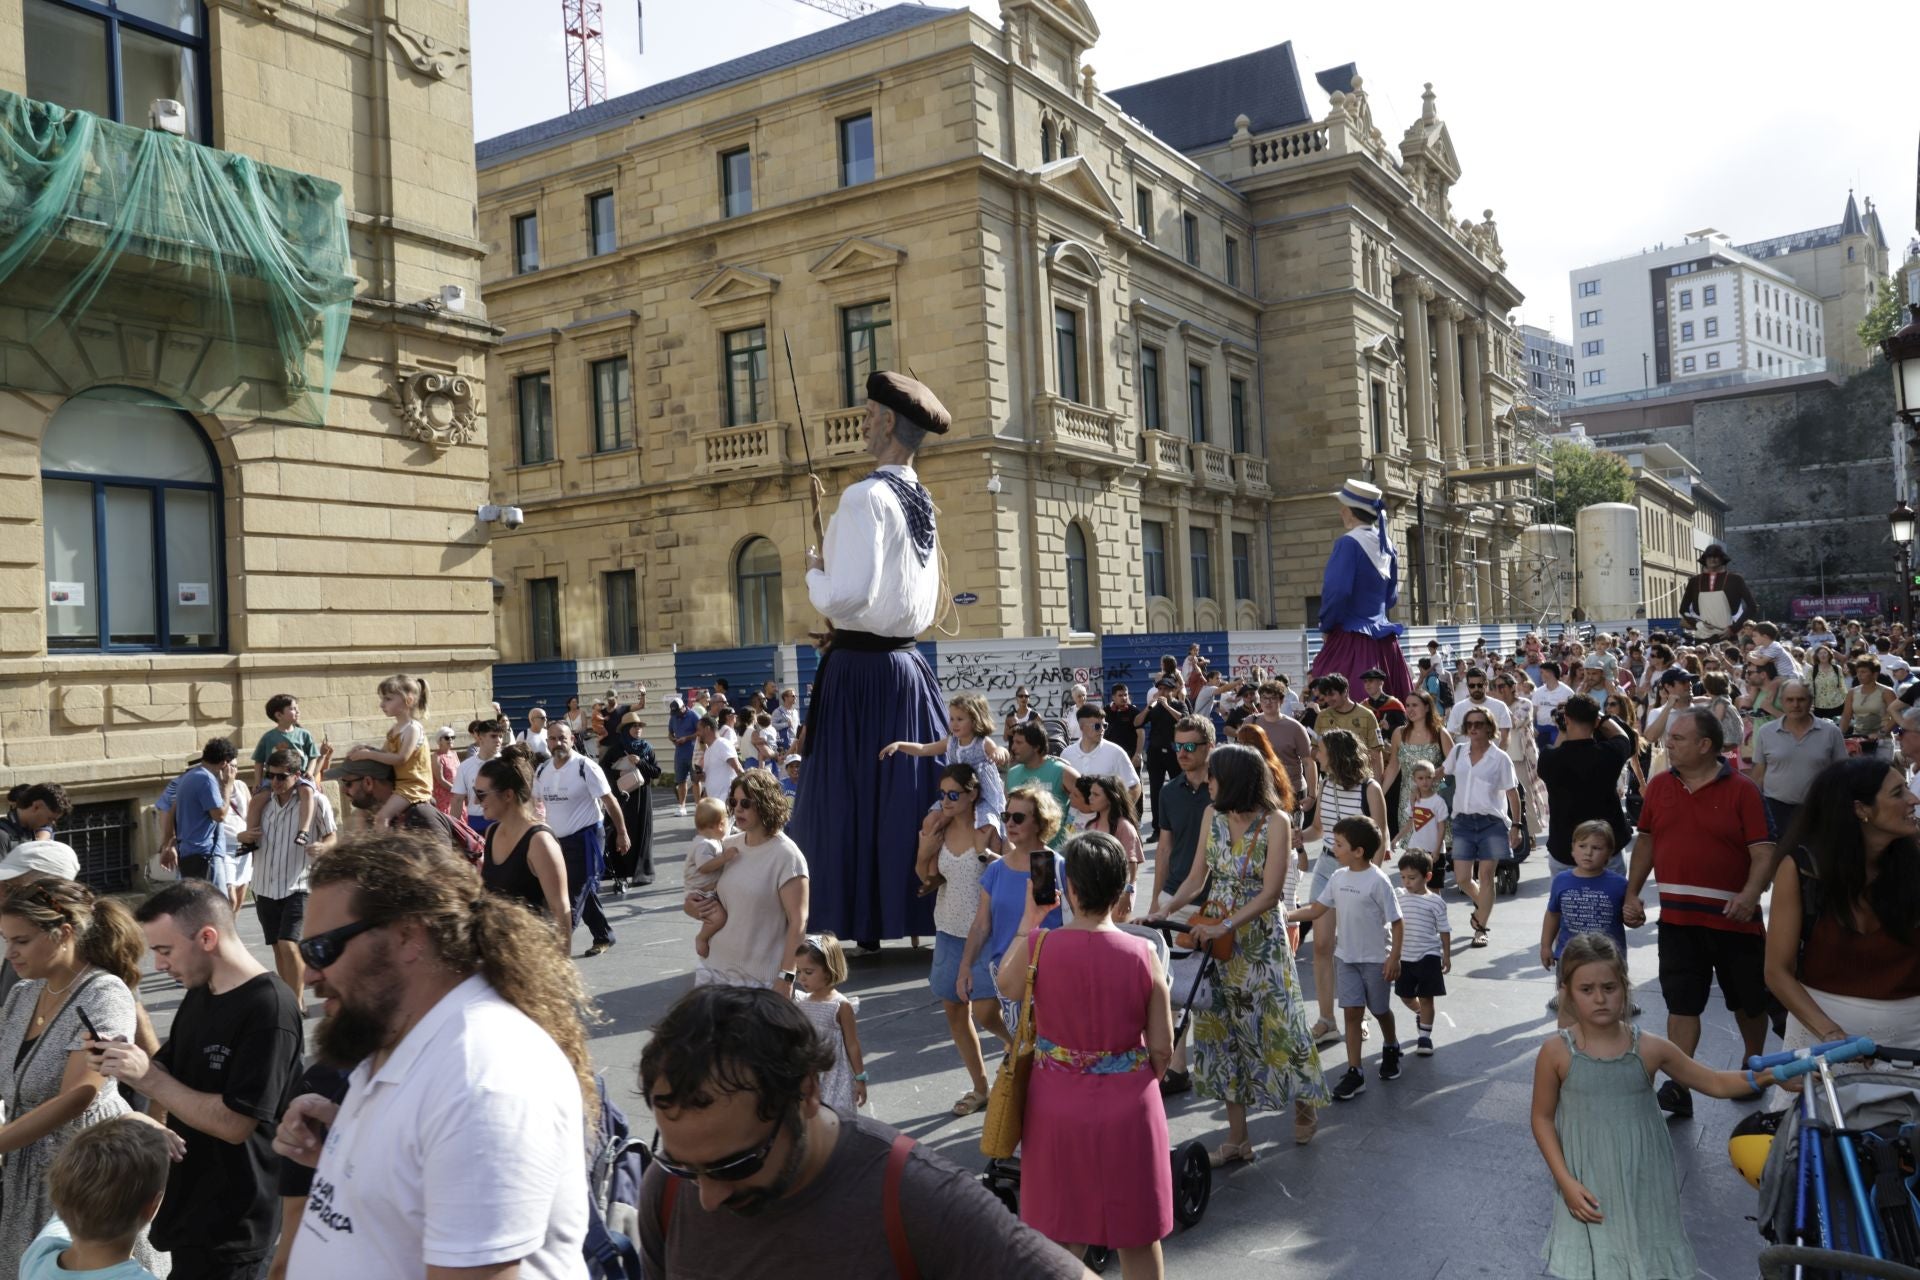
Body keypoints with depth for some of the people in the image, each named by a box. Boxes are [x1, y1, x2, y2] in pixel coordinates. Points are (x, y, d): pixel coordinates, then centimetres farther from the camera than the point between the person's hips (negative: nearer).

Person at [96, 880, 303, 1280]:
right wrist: (123, 1065, -7)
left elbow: (235, 1123, -24)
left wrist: (147, 1077, -22)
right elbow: (172, 1076, 12)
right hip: (185, 1202, 8)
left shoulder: (269, 1010, -23)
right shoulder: (199, 993, 6)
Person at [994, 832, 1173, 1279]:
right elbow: (1162, 1049, -6)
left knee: (1059, 1238, 18)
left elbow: (1007, 986, 9)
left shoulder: (1037, 946, -14)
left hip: (1059, 1107, 0)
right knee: (1136, 1235, 17)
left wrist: (1028, 921, 14)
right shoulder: (1142, 954, -13)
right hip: (1128, 1108, 0)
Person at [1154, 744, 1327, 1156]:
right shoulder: (1212, 815, 2)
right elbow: (1197, 879, 5)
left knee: (1275, 1024, 4)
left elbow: (1270, 893, -16)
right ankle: (1237, 1137, 18)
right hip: (1215, 938, 5)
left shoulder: (1275, 822, -14)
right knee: (1223, 1029, 8)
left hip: (1261, 939, -5)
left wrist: (1226, 926, -22)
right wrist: (1165, 912, -8)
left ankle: (1304, 1104, 34)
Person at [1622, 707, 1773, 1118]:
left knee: (1748, 1000, 16)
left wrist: (1750, 894, -30)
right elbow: (1646, 841, 14)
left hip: (1733, 917, -2)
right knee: (1681, 1002, 1)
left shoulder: (1741, 791, -8)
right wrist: (1631, 894, 10)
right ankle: (1678, 1087, 2)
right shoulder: (1658, 786, 5)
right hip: (1677, 916, 3)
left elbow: (1764, 851, -13)